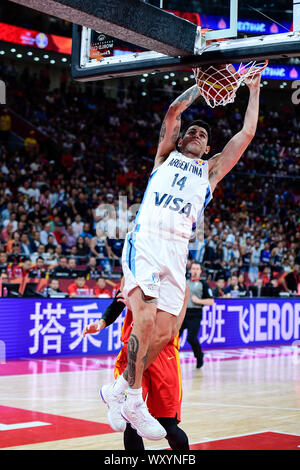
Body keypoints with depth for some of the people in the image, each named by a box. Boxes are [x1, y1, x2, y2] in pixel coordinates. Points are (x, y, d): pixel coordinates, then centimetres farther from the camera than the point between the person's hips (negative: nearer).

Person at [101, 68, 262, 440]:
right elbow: (174, 110, 10)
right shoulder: (166, 157, 22)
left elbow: (247, 133, 23)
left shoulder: (210, 170, 27)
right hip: (145, 241, -4)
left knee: (162, 333, -4)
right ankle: (133, 402, -9)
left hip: (176, 251, 4)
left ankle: (118, 389, 13)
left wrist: (254, 91, 28)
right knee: (145, 319, -20)